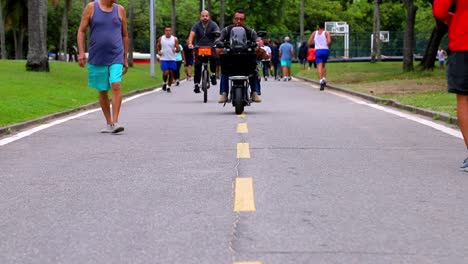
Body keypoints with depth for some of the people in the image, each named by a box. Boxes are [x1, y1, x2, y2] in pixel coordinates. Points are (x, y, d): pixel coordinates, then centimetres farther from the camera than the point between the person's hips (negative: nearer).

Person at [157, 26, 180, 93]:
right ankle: (165, 83, 17)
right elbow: (158, 47, 16)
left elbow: (178, 49, 2)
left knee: (171, 73, 2)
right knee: (165, 73, -13)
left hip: (172, 59, 1)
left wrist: (176, 50, -21)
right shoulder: (161, 39, 2)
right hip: (164, 59, -1)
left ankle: (168, 87, 18)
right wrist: (158, 51, -4)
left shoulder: (174, 39, 0)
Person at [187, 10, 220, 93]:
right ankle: (197, 84, -2)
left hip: (211, 47, -1)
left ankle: (213, 74, -9)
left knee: (214, 57, -31)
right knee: (197, 65, -11)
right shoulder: (196, 25, 0)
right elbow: (192, 35, -13)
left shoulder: (213, 25, -4)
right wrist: (190, 43, -34)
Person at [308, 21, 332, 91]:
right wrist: (328, 45, 5)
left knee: (319, 67, -10)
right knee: (323, 65, 22)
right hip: (325, 50, 0)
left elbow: (309, 43, 7)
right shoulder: (326, 33, 0)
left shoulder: (314, 33, 7)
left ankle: (321, 80, -30)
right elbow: (329, 41, -16)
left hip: (318, 51, 0)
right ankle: (324, 79, 9)